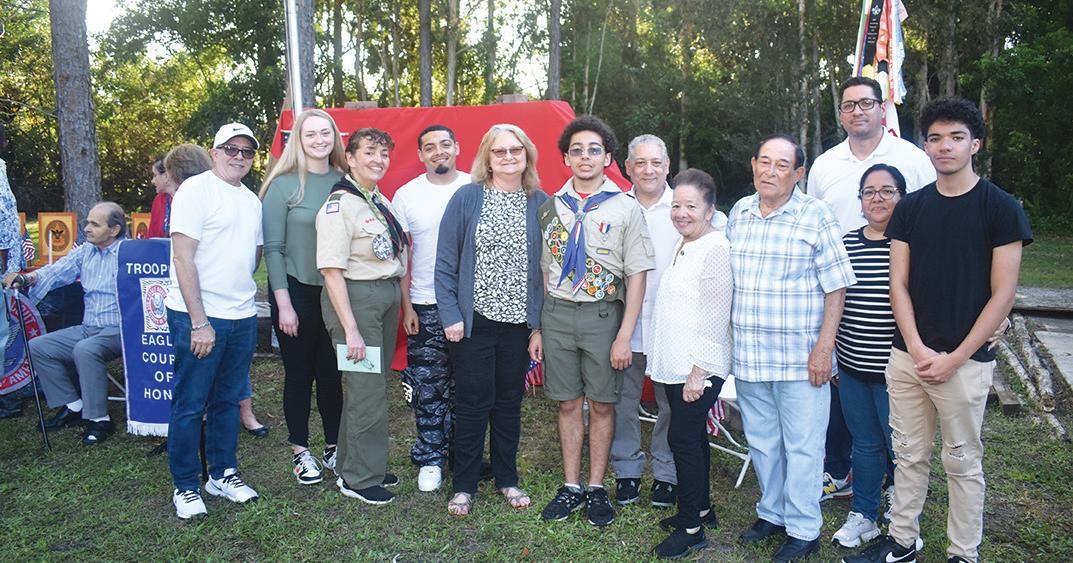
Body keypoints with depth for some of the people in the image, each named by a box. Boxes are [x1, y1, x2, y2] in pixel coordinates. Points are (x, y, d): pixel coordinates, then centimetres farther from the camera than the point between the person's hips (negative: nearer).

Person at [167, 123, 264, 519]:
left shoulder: (252, 200, 13)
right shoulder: (196, 190, -8)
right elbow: (183, 258, -14)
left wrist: (242, 292, 12)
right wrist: (199, 321, -17)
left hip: (242, 317, 7)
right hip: (198, 317, -6)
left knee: (228, 400, 15)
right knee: (190, 404, 3)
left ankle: (223, 474, 28)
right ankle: (185, 486, 16)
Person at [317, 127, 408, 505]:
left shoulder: (382, 202, 12)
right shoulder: (339, 205, -13)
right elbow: (332, 270, -18)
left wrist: (402, 303, 11)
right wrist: (350, 329, -21)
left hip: (388, 296, 8)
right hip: (355, 297, -8)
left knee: (373, 385, 15)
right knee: (367, 389, -4)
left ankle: (352, 464, 31)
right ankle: (359, 478, 13)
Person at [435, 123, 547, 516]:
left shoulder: (540, 204, 3)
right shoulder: (467, 198, -4)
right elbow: (446, 262, -3)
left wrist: (539, 321, 3)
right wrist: (450, 316, -9)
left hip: (519, 322, 3)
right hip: (474, 321, -2)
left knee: (510, 401, 14)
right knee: (473, 402, 6)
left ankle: (507, 478, 31)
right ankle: (464, 485, 22)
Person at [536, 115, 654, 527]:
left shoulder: (625, 208, -1)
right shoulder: (551, 206, 8)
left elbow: (637, 275, -3)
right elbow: (543, 271, 11)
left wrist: (624, 336, -10)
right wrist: (537, 328, 6)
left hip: (602, 314, -2)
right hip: (556, 313, 3)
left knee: (601, 404, 5)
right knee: (568, 403, 9)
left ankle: (596, 488, 19)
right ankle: (571, 486, 21)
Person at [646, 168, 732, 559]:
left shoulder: (716, 250, -15)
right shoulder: (680, 245, 13)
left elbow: (715, 317, -18)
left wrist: (699, 371, -19)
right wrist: (665, 361, 17)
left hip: (700, 368, -8)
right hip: (674, 364, 9)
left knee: (683, 438, -4)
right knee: (693, 437, 17)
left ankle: (691, 528, 8)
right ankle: (701, 508, 31)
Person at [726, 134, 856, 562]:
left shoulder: (816, 217, -8)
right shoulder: (739, 213, 7)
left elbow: (836, 286, -8)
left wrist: (824, 347, -13)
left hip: (799, 355, -5)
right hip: (748, 353, 5)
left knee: (802, 445, 4)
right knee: (761, 441, 16)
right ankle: (772, 512, 35)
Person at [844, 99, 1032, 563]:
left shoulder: (1000, 207, -5)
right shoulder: (911, 207, 6)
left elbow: (1003, 293, -7)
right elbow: (898, 284, 5)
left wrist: (954, 359, -12)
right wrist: (917, 349, -7)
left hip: (965, 362, -3)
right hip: (907, 355, 3)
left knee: (962, 462, 9)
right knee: (909, 455, 13)